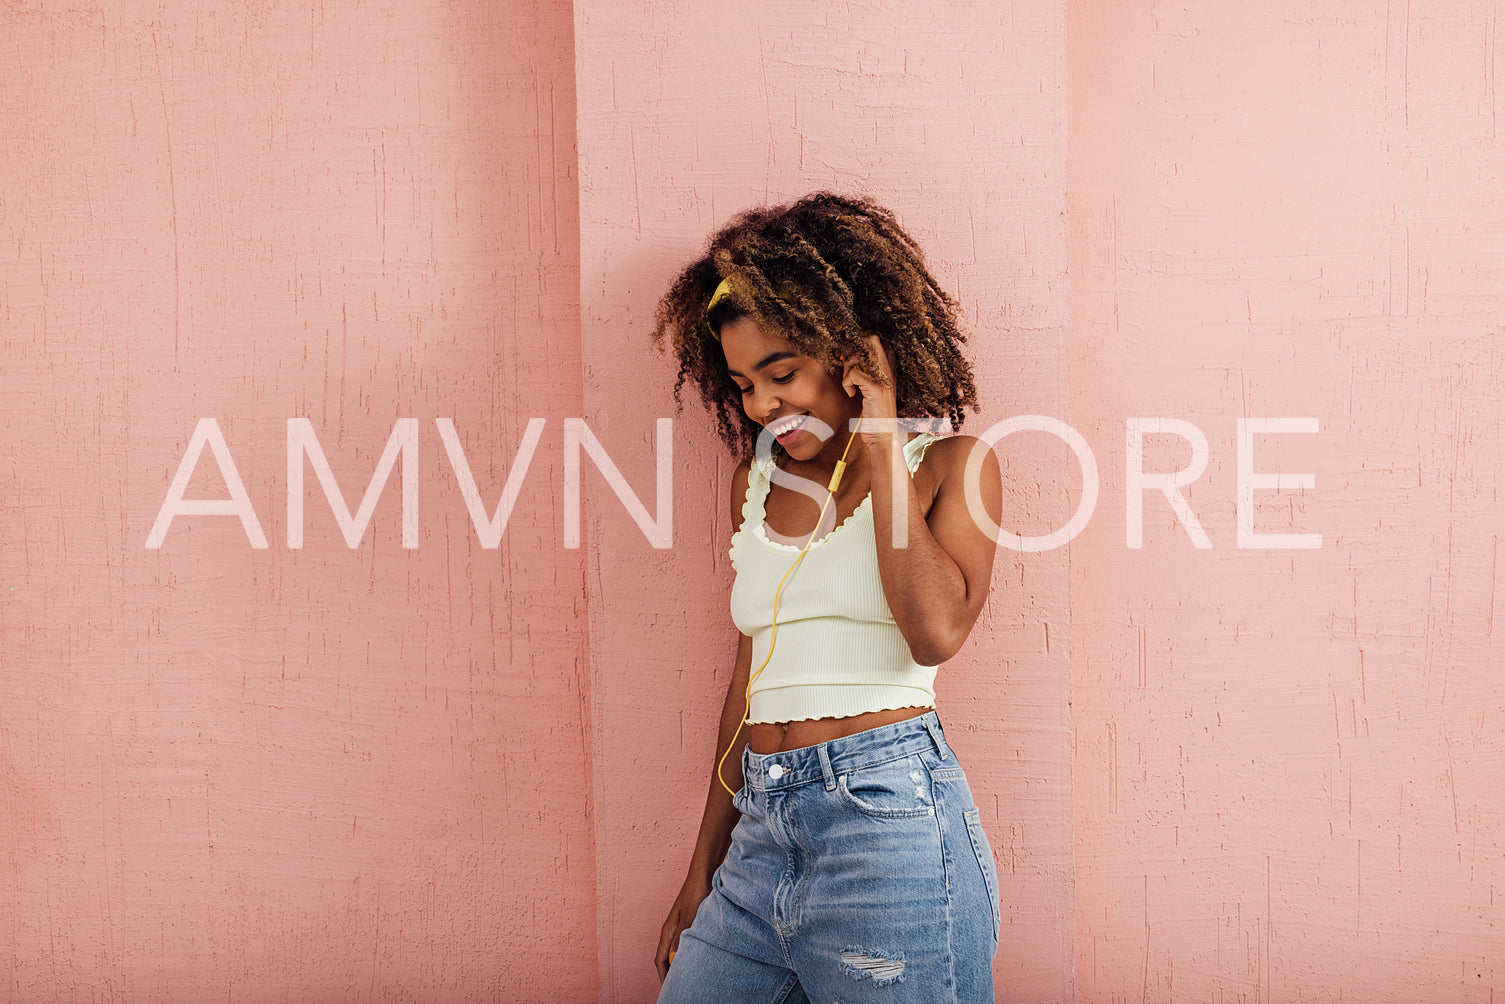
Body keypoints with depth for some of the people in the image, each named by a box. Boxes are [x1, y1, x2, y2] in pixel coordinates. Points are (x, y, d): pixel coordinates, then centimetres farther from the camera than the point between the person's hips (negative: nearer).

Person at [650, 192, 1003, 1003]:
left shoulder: (949, 463, 0)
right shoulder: (757, 479, 13)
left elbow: (937, 631, -17)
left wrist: (880, 446, -10)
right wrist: (703, 870, 18)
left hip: (886, 815, -5)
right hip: (762, 833, 5)